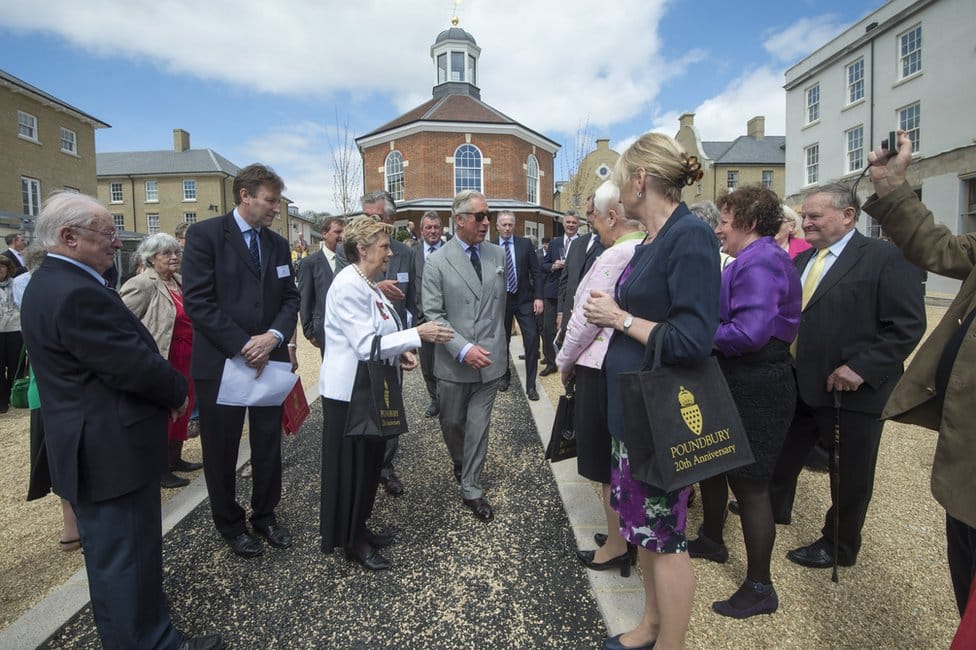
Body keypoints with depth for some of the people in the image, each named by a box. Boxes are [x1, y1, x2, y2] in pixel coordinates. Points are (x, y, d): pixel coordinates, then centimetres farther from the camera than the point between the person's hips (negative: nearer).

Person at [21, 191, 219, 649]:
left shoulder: (51, 282, 9)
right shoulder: (77, 293, -25)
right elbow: (135, 364, -25)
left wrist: (164, 391, 4)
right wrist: (178, 392, -7)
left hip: (93, 446, 11)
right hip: (111, 450, -11)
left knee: (110, 547, 26)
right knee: (127, 551, 3)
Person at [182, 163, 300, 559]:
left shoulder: (278, 244, 10)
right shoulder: (205, 234, -7)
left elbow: (290, 299, 7)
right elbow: (197, 301, -14)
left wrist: (273, 336, -12)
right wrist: (242, 345, -16)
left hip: (269, 360, 5)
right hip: (220, 363, -4)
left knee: (269, 447, 13)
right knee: (221, 451, 10)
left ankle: (265, 516, 32)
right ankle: (231, 525, 30)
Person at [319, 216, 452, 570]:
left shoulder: (367, 284, 11)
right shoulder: (349, 286, -20)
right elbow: (366, 345, -25)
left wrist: (400, 352, 2)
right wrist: (417, 335, -24)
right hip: (349, 391, -10)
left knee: (369, 461, 19)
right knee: (350, 466, 5)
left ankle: (358, 530, 36)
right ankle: (350, 541, 23)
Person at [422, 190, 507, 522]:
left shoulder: (497, 255, 3)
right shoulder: (437, 261, -8)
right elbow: (433, 315, -11)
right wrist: (464, 349, -20)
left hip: (490, 357, 2)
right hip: (454, 361, -2)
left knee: (479, 425, 8)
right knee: (451, 422, 16)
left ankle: (471, 488, 24)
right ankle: (460, 462, 47)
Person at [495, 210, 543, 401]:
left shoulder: (525, 244, 1)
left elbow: (536, 272, 1)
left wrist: (538, 297, -6)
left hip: (524, 299, 0)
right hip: (500, 300, 0)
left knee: (532, 339, -7)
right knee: (502, 341, 11)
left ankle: (531, 385, 3)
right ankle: (505, 375, 32)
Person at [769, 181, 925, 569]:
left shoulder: (885, 258, -11)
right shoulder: (801, 261, 11)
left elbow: (907, 324, -16)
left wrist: (862, 368, -22)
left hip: (851, 391, -6)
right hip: (798, 387, 7)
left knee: (849, 475, 12)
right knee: (782, 454, 22)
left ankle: (838, 546, 31)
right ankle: (773, 508, 45)